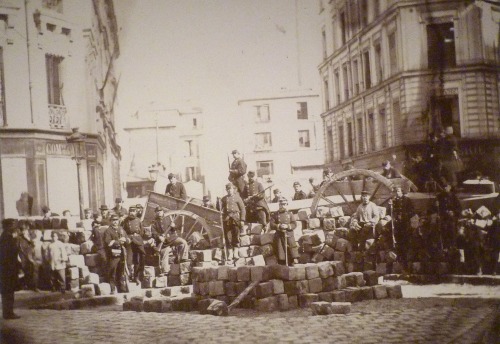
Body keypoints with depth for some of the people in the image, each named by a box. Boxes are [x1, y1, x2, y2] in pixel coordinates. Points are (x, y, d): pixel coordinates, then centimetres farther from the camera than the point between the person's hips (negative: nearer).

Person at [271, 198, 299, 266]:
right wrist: (279, 226, -15)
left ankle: (294, 260, -8)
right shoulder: (275, 214, 7)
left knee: (292, 247, -9)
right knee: (280, 250, -1)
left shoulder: (289, 214, 9)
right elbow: (272, 225, 1)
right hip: (279, 235, 0)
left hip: (289, 234, 0)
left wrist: (288, 226, -14)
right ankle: (282, 264, 5)